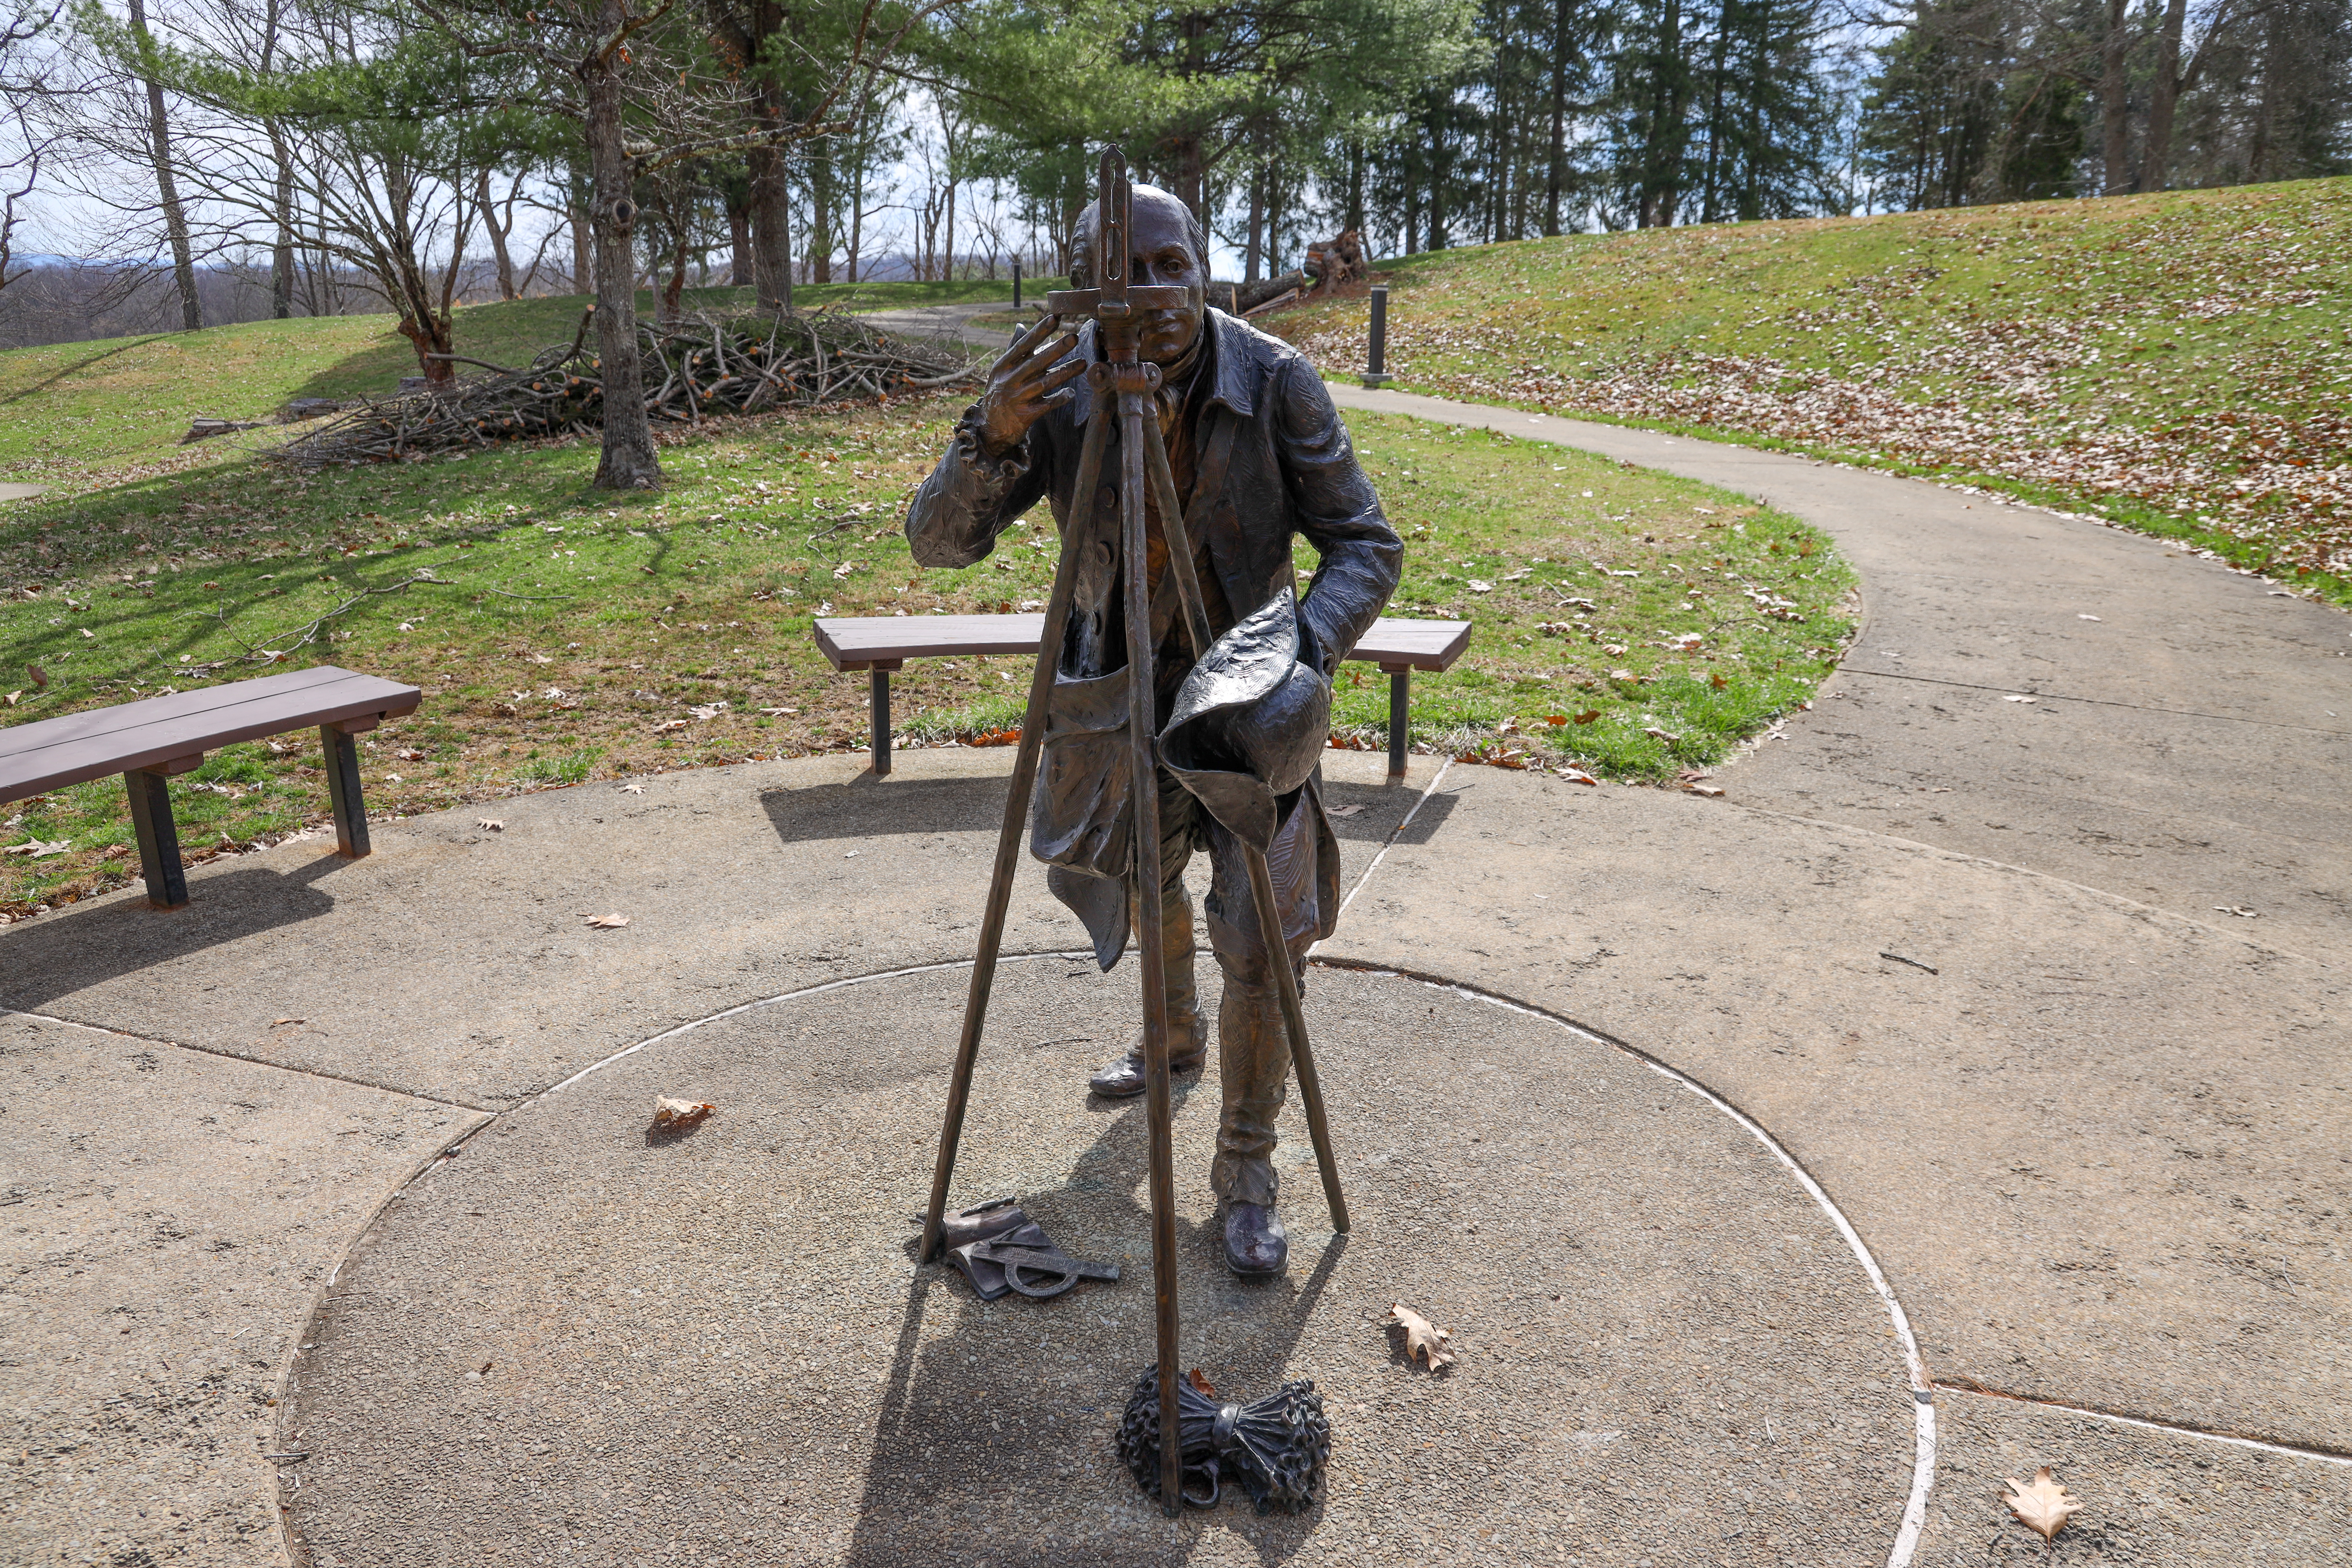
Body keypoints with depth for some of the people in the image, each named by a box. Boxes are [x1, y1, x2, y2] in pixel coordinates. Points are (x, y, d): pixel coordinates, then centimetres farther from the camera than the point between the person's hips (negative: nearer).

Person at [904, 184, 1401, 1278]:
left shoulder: (1275, 382, -20)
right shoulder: (1059, 390, -17)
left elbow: (1367, 545, -17)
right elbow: (938, 543, -20)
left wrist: (1309, 643, -37)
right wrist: (990, 437, -40)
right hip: (1121, 689, 3)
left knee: (1264, 936, -11)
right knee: (1139, 891, 21)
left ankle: (1247, 1167, 10)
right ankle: (1176, 1037, 53)